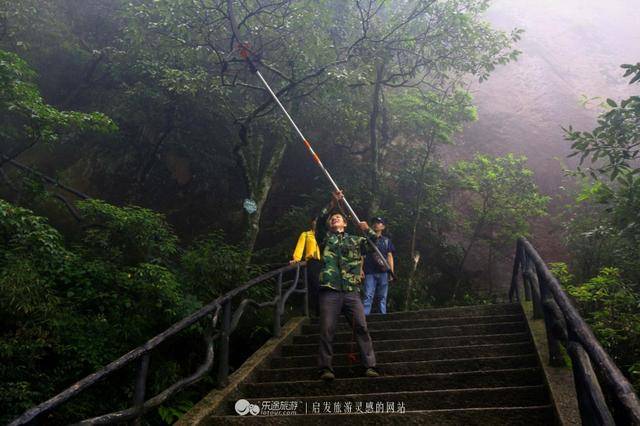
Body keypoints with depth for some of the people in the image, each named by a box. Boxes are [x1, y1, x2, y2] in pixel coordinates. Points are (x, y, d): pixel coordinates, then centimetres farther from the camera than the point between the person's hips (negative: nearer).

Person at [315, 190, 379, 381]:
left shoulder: (355, 240, 21)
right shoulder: (325, 238, 16)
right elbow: (320, 221, -2)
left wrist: (368, 230, -3)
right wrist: (333, 203, -13)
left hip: (352, 291, 1)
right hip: (330, 290, -1)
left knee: (361, 327, -5)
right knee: (327, 329, -5)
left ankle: (369, 365, -1)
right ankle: (325, 368, 1)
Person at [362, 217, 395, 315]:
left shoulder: (386, 240, 15)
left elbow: (389, 256, 10)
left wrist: (392, 272, 1)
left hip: (383, 272, 1)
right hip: (370, 272, -1)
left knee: (382, 297, 3)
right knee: (368, 296, -10)